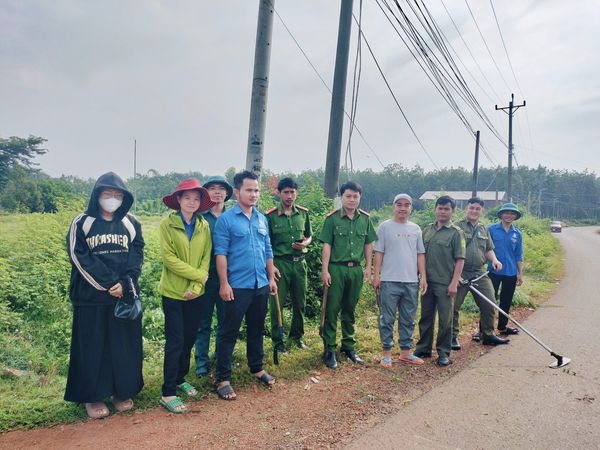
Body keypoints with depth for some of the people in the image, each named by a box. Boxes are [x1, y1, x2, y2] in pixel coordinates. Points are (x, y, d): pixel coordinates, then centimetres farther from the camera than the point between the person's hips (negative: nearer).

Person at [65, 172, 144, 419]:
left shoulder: (131, 224, 7)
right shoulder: (82, 223, 0)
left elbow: (136, 256, 0)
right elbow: (79, 257, -8)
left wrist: (124, 284, -16)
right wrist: (109, 284, -14)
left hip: (126, 296, 2)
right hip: (91, 297, -2)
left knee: (125, 345, 8)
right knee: (92, 346, 6)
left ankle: (123, 391, 23)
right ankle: (93, 396, 20)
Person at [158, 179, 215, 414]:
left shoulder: (204, 226, 3)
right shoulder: (167, 224, -8)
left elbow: (206, 257, 0)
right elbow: (169, 258, -14)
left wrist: (197, 286, -12)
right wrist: (199, 275, -13)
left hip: (195, 293, 4)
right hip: (173, 292, -4)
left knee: (189, 338, 14)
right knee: (175, 341, -2)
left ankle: (180, 379, 33)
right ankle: (168, 393, 8)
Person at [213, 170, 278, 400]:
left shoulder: (262, 219, 10)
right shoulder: (226, 219, -8)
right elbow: (221, 253, -11)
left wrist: (271, 278, 12)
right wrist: (224, 284, -16)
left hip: (261, 286, 6)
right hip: (237, 286, -6)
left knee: (257, 329, 18)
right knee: (229, 332, 3)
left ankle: (257, 368, 35)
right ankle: (223, 379, 13)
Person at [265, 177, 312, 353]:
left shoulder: (303, 213, 5)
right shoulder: (271, 216, -6)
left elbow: (309, 236, 17)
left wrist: (305, 243, -5)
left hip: (299, 263, 4)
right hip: (279, 262, -4)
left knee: (300, 302, 13)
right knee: (276, 303, 3)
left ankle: (296, 336, 31)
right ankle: (277, 340, 18)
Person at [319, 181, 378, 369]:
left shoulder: (365, 219, 5)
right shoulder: (332, 218, -5)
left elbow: (368, 244, 12)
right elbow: (327, 245, -6)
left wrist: (368, 267, 8)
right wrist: (325, 270, -10)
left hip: (356, 269, 4)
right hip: (336, 269, -3)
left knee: (350, 310, 15)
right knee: (332, 310, 2)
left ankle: (349, 346, 28)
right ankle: (329, 350, 11)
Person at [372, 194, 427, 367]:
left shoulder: (415, 229, 11)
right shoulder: (385, 227, 0)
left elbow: (420, 254, 12)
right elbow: (378, 253, -2)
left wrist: (423, 277, 5)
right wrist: (376, 275, -8)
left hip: (411, 282, 4)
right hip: (389, 281, -4)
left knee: (408, 320, 12)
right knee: (387, 319, 2)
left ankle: (405, 352, 24)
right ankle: (387, 353, 12)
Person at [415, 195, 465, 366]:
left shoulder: (455, 232, -4)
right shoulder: (427, 230, 9)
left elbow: (460, 259, -7)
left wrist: (454, 283, -13)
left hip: (445, 284, -4)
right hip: (427, 281, 4)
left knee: (445, 320, 4)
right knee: (426, 317, 13)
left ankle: (443, 352, 16)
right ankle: (424, 348, 25)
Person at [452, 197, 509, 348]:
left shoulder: (483, 230, 16)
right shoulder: (458, 227, -4)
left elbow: (489, 249, 23)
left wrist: (494, 259, 1)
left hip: (480, 273, 6)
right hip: (460, 273, -5)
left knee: (489, 304, 7)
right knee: (454, 306, 0)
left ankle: (488, 335, 23)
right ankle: (453, 337, 13)